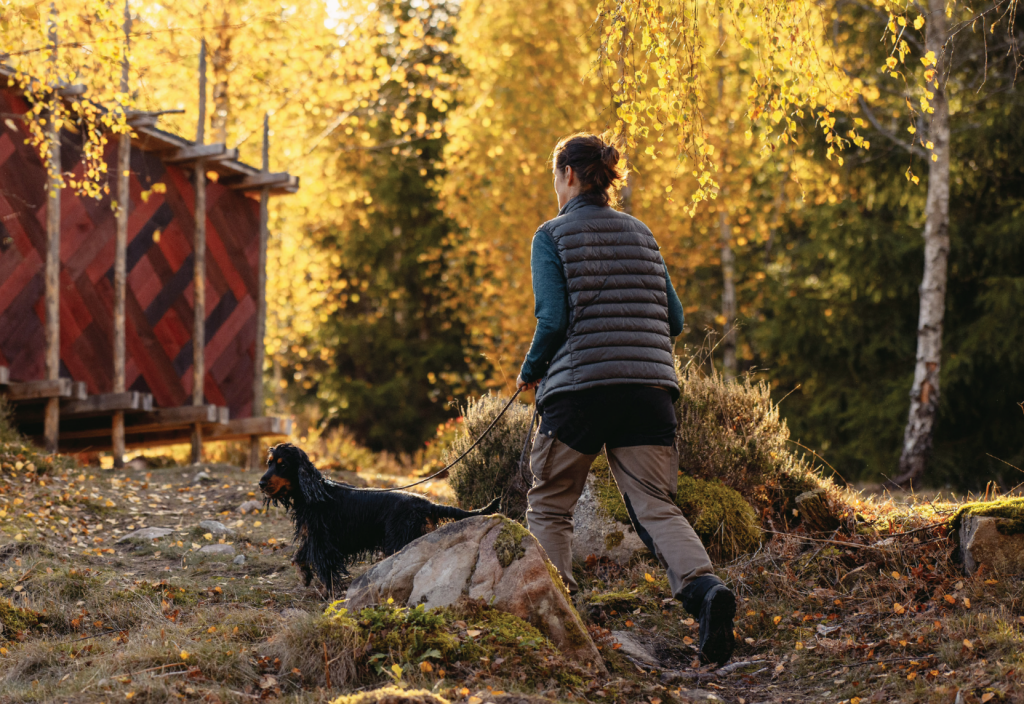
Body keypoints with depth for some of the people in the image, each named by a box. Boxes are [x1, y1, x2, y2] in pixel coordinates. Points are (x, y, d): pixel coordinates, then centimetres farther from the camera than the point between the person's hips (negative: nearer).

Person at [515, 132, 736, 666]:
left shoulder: (553, 236, 0)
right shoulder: (641, 234, 15)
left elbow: (554, 318, -10)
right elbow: (674, 318, 13)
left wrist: (529, 372, 6)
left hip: (579, 386, -4)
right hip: (651, 385, 4)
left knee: (549, 507, 11)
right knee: (656, 506, -2)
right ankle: (703, 587, -27)